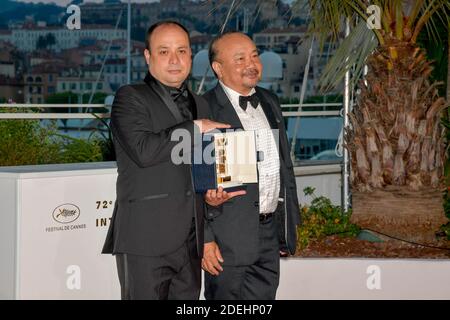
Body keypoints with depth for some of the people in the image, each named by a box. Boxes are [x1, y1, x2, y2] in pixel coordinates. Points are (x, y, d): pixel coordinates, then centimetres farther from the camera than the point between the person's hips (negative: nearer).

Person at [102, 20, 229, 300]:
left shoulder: (200, 104, 18)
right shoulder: (130, 98, -2)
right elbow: (143, 150, -20)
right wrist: (195, 127, -11)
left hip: (191, 241, 6)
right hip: (146, 239, -6)